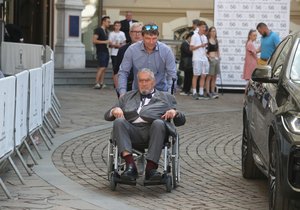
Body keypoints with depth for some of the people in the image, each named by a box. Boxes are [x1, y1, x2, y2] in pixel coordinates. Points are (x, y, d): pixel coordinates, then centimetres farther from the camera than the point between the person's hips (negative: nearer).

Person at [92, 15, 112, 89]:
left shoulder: (106, 31, 19)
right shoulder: (98, 30, -7)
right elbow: (94, 41, -15)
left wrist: (109, 43, 13)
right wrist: (104, 42, -17)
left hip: (106, 51, 9)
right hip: (101, 51, -9)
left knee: (104, 68, 6)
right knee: (102, 68, -15)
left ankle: (101, 83, 8)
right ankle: (97, 83, -13)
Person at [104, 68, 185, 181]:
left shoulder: (166, 97, 27)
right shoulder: (127, 96, 31)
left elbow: (181, 120, 20)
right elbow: (107, 115, 24)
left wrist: (174, 112, -4)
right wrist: (114, 110, 0)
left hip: (152, 130, -1)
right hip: (132, 130, 2)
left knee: (159, 123, -35)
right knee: (119, 121, -30)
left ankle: (151, 168, -40)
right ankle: (130, 165, -39)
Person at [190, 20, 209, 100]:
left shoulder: (205, 37, 18)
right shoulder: (194, 36, -2)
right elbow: (191, 48, -6)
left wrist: (206, 54, 9)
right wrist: (200, 46, -15)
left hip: (204, 59, 6)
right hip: (197, 59, -6)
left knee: (203, 76, 3)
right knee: (196, 76, -4)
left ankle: (201, 93, 5)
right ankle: (194, 93, -2)